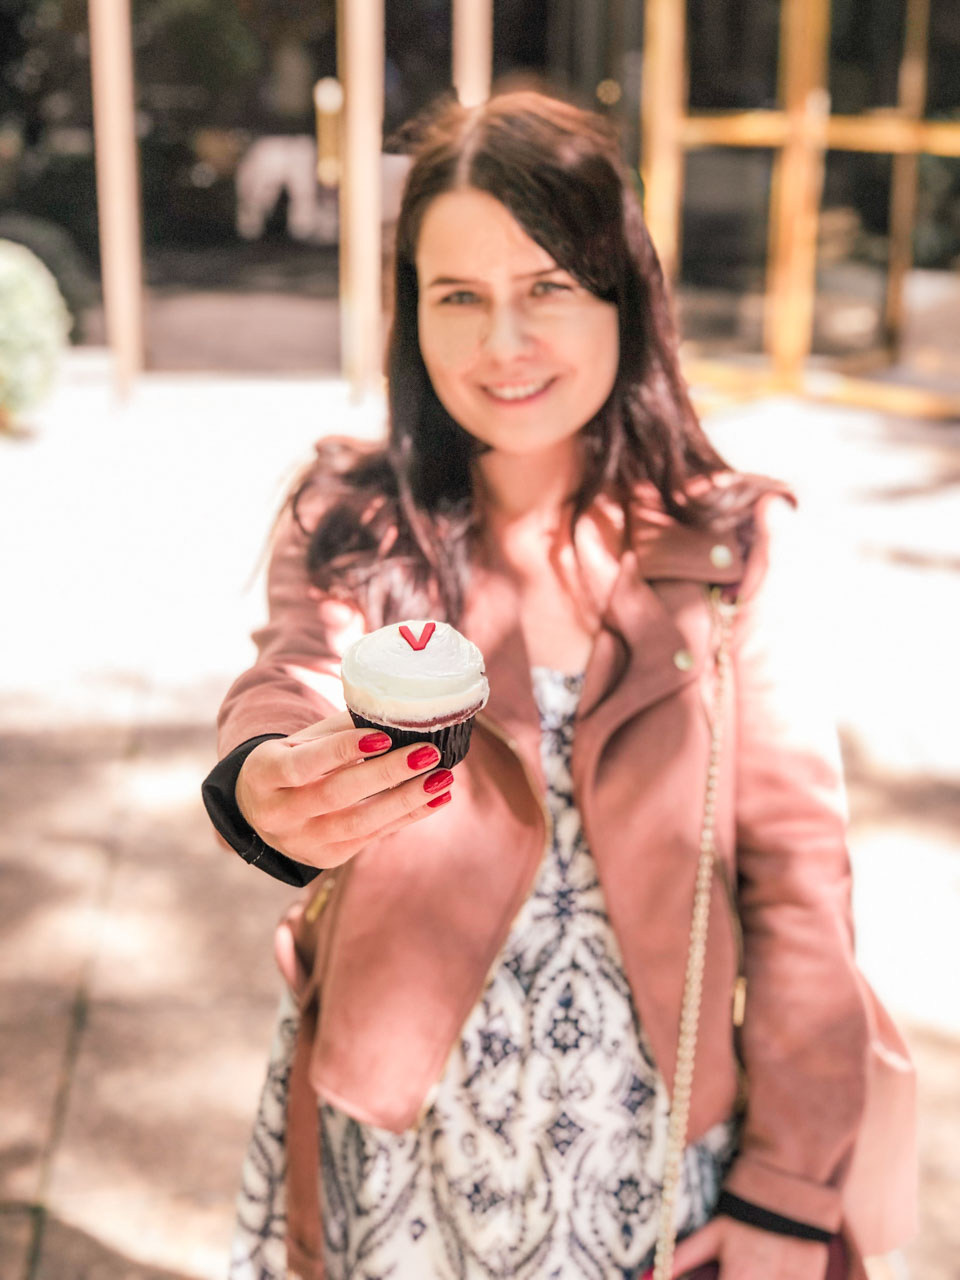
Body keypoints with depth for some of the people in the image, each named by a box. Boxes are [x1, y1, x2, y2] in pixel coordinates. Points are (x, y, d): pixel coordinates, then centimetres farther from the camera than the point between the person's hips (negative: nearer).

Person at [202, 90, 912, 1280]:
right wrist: (272, 790, -48)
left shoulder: (733, 545, -7)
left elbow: (796, 870, -5)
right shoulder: (350, 525, -6)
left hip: (661, 1137, 0)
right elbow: (288, 690, -24)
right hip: (400, 1130, 0)